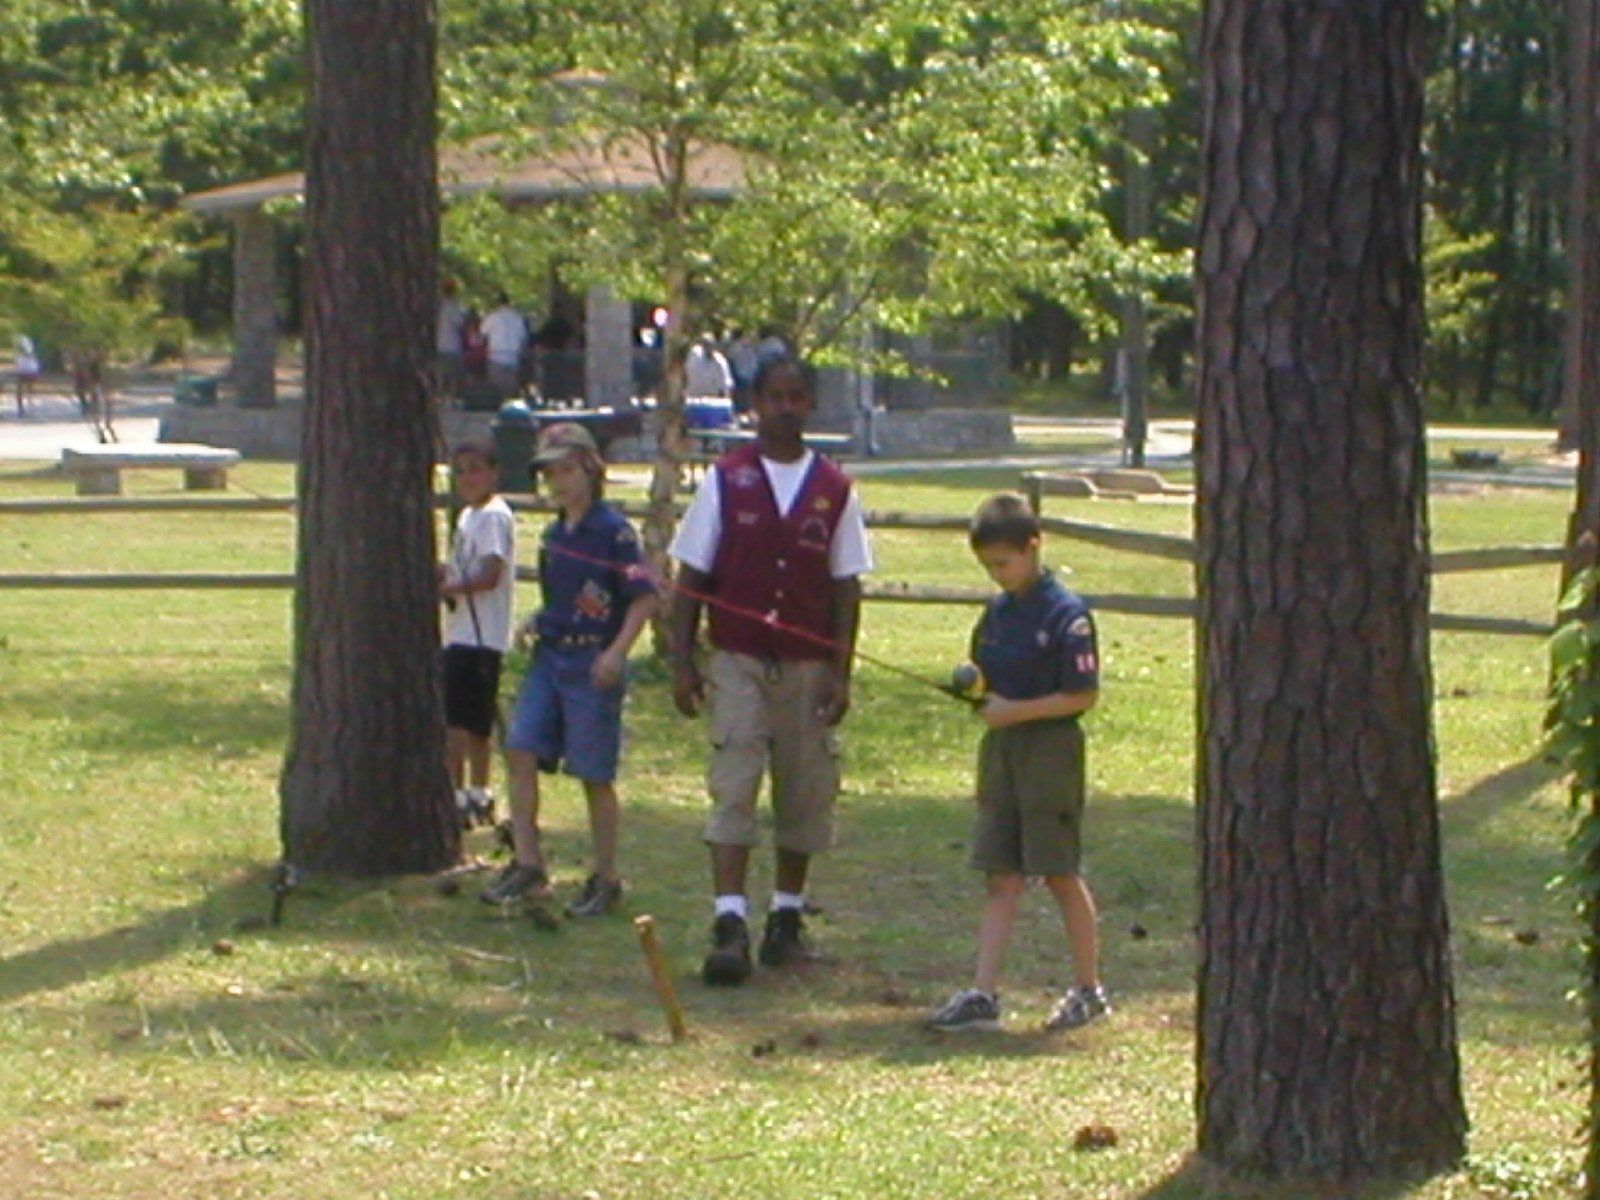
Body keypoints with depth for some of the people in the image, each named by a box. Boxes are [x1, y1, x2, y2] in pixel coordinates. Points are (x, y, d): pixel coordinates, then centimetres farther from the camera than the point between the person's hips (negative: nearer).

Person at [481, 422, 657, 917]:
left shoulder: (613, 531, -10)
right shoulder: (554, 534, 13)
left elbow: (644, 599, -13)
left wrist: (617, 651, -23)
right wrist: (537, 622, 5)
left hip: (592, 663, -7)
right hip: (549, 656, 7)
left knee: (595, 775, 1)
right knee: (520, 751, -5)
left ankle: (606, 880, 12)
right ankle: (528, 866, 0)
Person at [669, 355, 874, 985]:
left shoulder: (834, 491, 4)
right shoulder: (725, 481, 1)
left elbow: (845, 586, 5)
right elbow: (692, 576, 3)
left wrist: (840, 672, -1)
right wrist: (682, 661, -2)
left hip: (808, 667, 2)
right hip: (739, 660, -2)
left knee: (805, 796, 8)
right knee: (733, 791, -11)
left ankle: (787, 918, 21)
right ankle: (729, 925, -17)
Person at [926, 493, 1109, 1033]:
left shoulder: (1066, 614, -13)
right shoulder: (996, 612, 9)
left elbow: (1083, 694, -14)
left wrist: (1015, 710, -18)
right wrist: (975, 689, -4)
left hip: (1050, 750, -6)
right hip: (1000, 750, 6)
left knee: (1060, 873, 2)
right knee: (1002, 878, 4)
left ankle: (1089, 989, 16)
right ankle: (982, 995, 0)